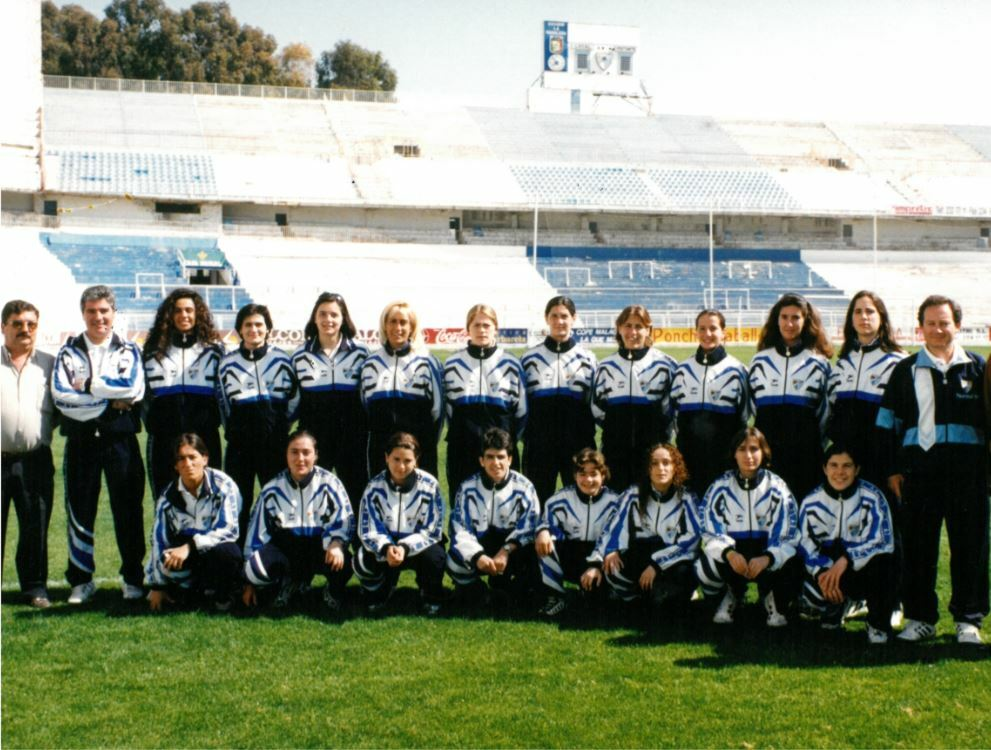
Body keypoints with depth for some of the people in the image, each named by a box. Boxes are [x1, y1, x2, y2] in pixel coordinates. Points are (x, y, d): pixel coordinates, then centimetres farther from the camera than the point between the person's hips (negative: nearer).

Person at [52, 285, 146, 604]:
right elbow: (60, 396, -7)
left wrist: (88, 384, -7)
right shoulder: (68, 351, 9)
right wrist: (111, 400, -11)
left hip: (121, 439, -1)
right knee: (80, 510, 4)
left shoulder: (128, 351, 8)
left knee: (128, 509, 1)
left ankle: (133, 578, 12)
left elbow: (133, 387, -11)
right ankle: (81, 580, 15)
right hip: (81, 440, 1)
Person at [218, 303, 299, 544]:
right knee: (238, 499, 3)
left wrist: (281, 427, 6)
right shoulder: (228, 363, 8)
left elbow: (294, 397, 9)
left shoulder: (281, 359, 4)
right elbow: (222, 402, 16)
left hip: (274, 441, -1)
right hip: (239, 442, 1)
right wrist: (233, 430, 12)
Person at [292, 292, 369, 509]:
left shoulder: (360, 352, 0)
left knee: (356, 492, 5)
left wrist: (366, 430, 4)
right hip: (313, 436, 1)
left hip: (352, 436, -1)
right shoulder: (300, 356, 4)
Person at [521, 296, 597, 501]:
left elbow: (595, 402, 7)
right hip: (539, 443, 0)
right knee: (539, 499, 4)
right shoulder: (531, 358, 7)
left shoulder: (586, 358, 6)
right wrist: (526, 436, 2)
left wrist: (588, 440, 0)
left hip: (577, 442, 0)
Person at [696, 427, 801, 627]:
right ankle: (732, 594, 3)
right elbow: (711, 533, -6)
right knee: (706, 566, -32)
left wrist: (767, 558, -31)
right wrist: (729, 553, -28)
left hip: (768, 553, 0)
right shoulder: (720, 487, -2)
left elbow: (788, 537, -10)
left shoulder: (777, 487, -4)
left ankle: (771, 596, 4)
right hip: (732, 551, 0)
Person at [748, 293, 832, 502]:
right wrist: (764, 431, 11)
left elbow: (824, 410, 11)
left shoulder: (818, 362, 8)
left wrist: (814, 441, 10)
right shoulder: (760, 360, 13)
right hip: (766, 447, 1)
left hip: (805, 451, -1)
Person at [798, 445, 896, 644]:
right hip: (828, 568, 2)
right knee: (813, 591, -31)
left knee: (880, 560, -36)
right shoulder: (811, 502, -2)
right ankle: (833, 609, 14)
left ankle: (878, 627, -8)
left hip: (866, 570, -2)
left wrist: (846, 560, -34)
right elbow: (805, 545, -5)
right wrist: (821, 573, -26)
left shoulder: (872, 497, -10)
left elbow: (883, 541, -20)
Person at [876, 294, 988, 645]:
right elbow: (888, 422, 9)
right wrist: (892, 469, 3)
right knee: (917, 546, 3)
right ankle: (920, 617, 14)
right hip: (919, 468, 0)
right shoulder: (906, 370, 9)